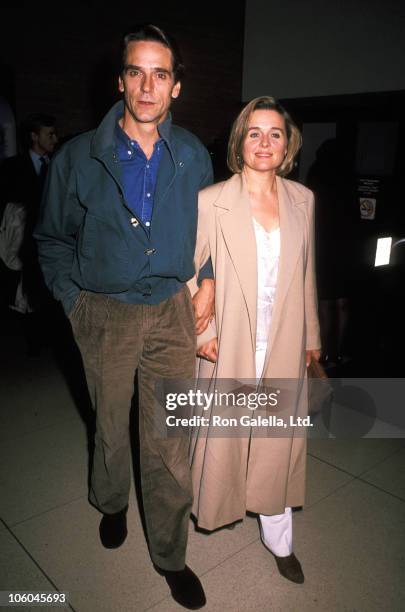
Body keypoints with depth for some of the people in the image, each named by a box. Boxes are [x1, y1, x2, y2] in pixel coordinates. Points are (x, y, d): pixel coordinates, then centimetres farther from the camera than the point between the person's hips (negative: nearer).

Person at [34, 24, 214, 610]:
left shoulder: (194, 156, 1)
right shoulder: (78, 158, -5)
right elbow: (53, 238, 5)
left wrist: (208, 280, 1)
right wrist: (75, 301, -2)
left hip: (173, 311, 1)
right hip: (106, 315, 0)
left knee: (170, 441, 6)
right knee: (111, 427, 18)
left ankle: (170, 555, 28)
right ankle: (112, 504, 50)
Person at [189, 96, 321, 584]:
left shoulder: (302, 199, 3)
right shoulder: (211, 202, -9)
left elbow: (306, 274, 10)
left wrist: (311, 335, 13)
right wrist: (201, 331, -10)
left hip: (284, 346, 3)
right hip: (230, 345, -2)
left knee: (278, 440, 12)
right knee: (224, 433, 14)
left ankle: (278, 539, 31)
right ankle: (217, 505, 44)